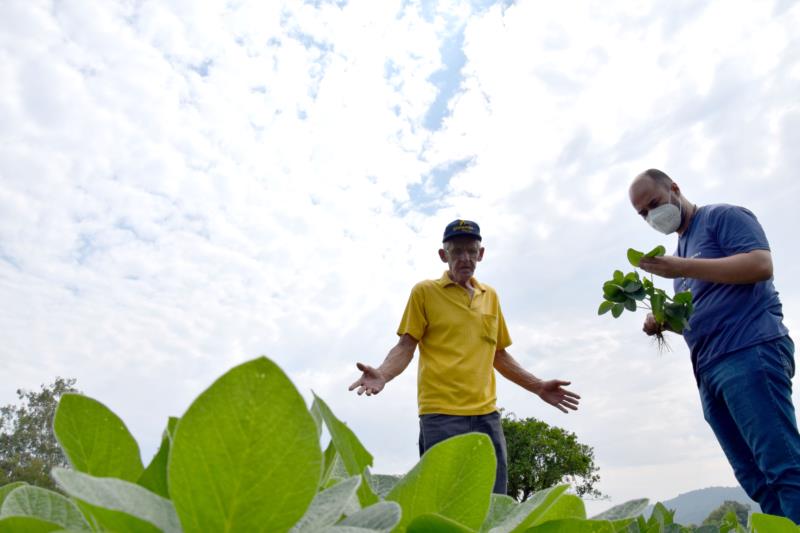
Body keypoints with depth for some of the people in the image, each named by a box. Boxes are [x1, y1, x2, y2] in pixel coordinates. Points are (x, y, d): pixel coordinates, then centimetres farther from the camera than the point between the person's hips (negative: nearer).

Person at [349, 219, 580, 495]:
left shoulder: (490, 296, 16)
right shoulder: (425, 291, 3)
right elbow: (405, 346, -1)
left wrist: (538, 386, 16)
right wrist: (383, 374, -20)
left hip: (486, 413, 5)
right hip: (441, 413, -4)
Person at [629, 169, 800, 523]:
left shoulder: (722, 216, 5)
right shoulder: (682, 249, 26)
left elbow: (761, 264, -12)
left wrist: (684, 268, -15)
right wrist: (665, 321, 10)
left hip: (750, 353, -8)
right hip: (710, 369, 8)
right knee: (756, 477, 4)